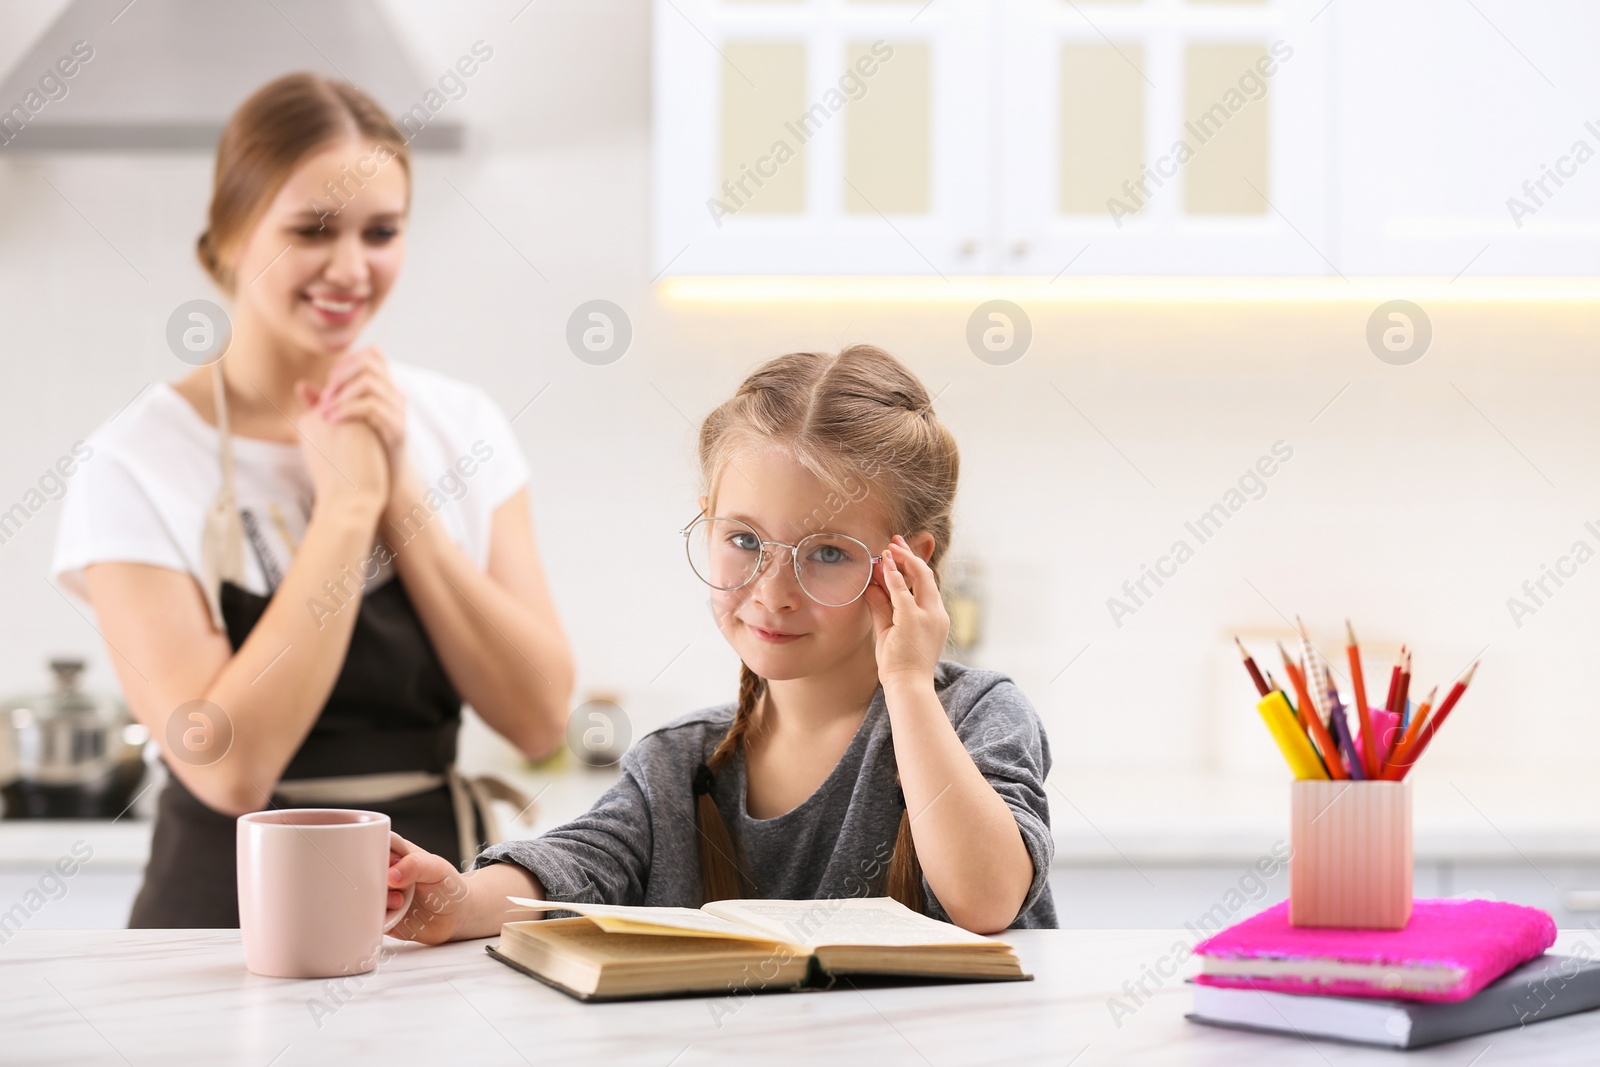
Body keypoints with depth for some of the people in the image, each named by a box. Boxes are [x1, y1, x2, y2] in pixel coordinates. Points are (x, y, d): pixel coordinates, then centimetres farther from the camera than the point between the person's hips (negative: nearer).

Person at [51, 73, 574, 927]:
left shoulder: (462, 427, 6)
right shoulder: (136, 464, -5)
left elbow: (539, 718, -2)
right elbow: (230, 767, -15)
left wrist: (402, 497, -9)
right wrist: (346, 503, -12)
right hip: (238, 921, -1)